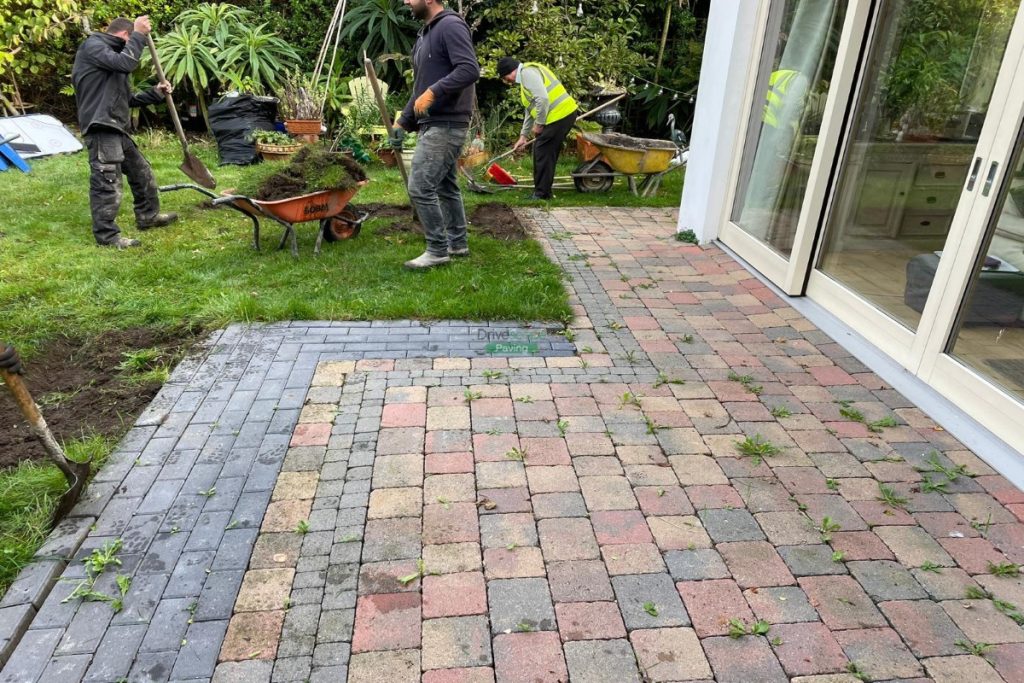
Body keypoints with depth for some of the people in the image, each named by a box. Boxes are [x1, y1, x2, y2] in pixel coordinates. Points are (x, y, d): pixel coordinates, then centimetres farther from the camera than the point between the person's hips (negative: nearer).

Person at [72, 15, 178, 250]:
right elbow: (126, 63, -20)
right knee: (107, 182, -10)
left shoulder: (111, 54, 26)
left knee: (141, 171, 19)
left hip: (116, 128, 10)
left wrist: (155, 94, 14)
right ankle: (106, 234, -5)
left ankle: (148, 216, 35)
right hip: (101, 127, -10)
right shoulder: (92, 45, -2)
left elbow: (127, 99, 24)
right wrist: (139, 35, -9)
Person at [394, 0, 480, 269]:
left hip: (446, 125, -10)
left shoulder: (450, 25, -11)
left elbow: (470, 69, -23)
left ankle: (437, 250, -1)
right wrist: (403, 122, 19)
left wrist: (434, 92, -26)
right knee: (445, 186, 14)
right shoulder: (425, 33, 19)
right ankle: (458, 243, 24)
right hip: (433, 124, 10)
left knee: (420, 187, -11)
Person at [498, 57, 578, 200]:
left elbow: (543, 99, -23)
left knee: (543, 153, -3)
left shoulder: (527, 72, -11)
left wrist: (538, 124, -11)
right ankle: (543, 191, 23)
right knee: (545, 153, 15)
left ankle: (541, 194, 4)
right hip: (563, 114, 10)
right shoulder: (525, 75, 22)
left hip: (559, 115, -10)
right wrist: (523, 135, 30)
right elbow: (531, 109, 28)